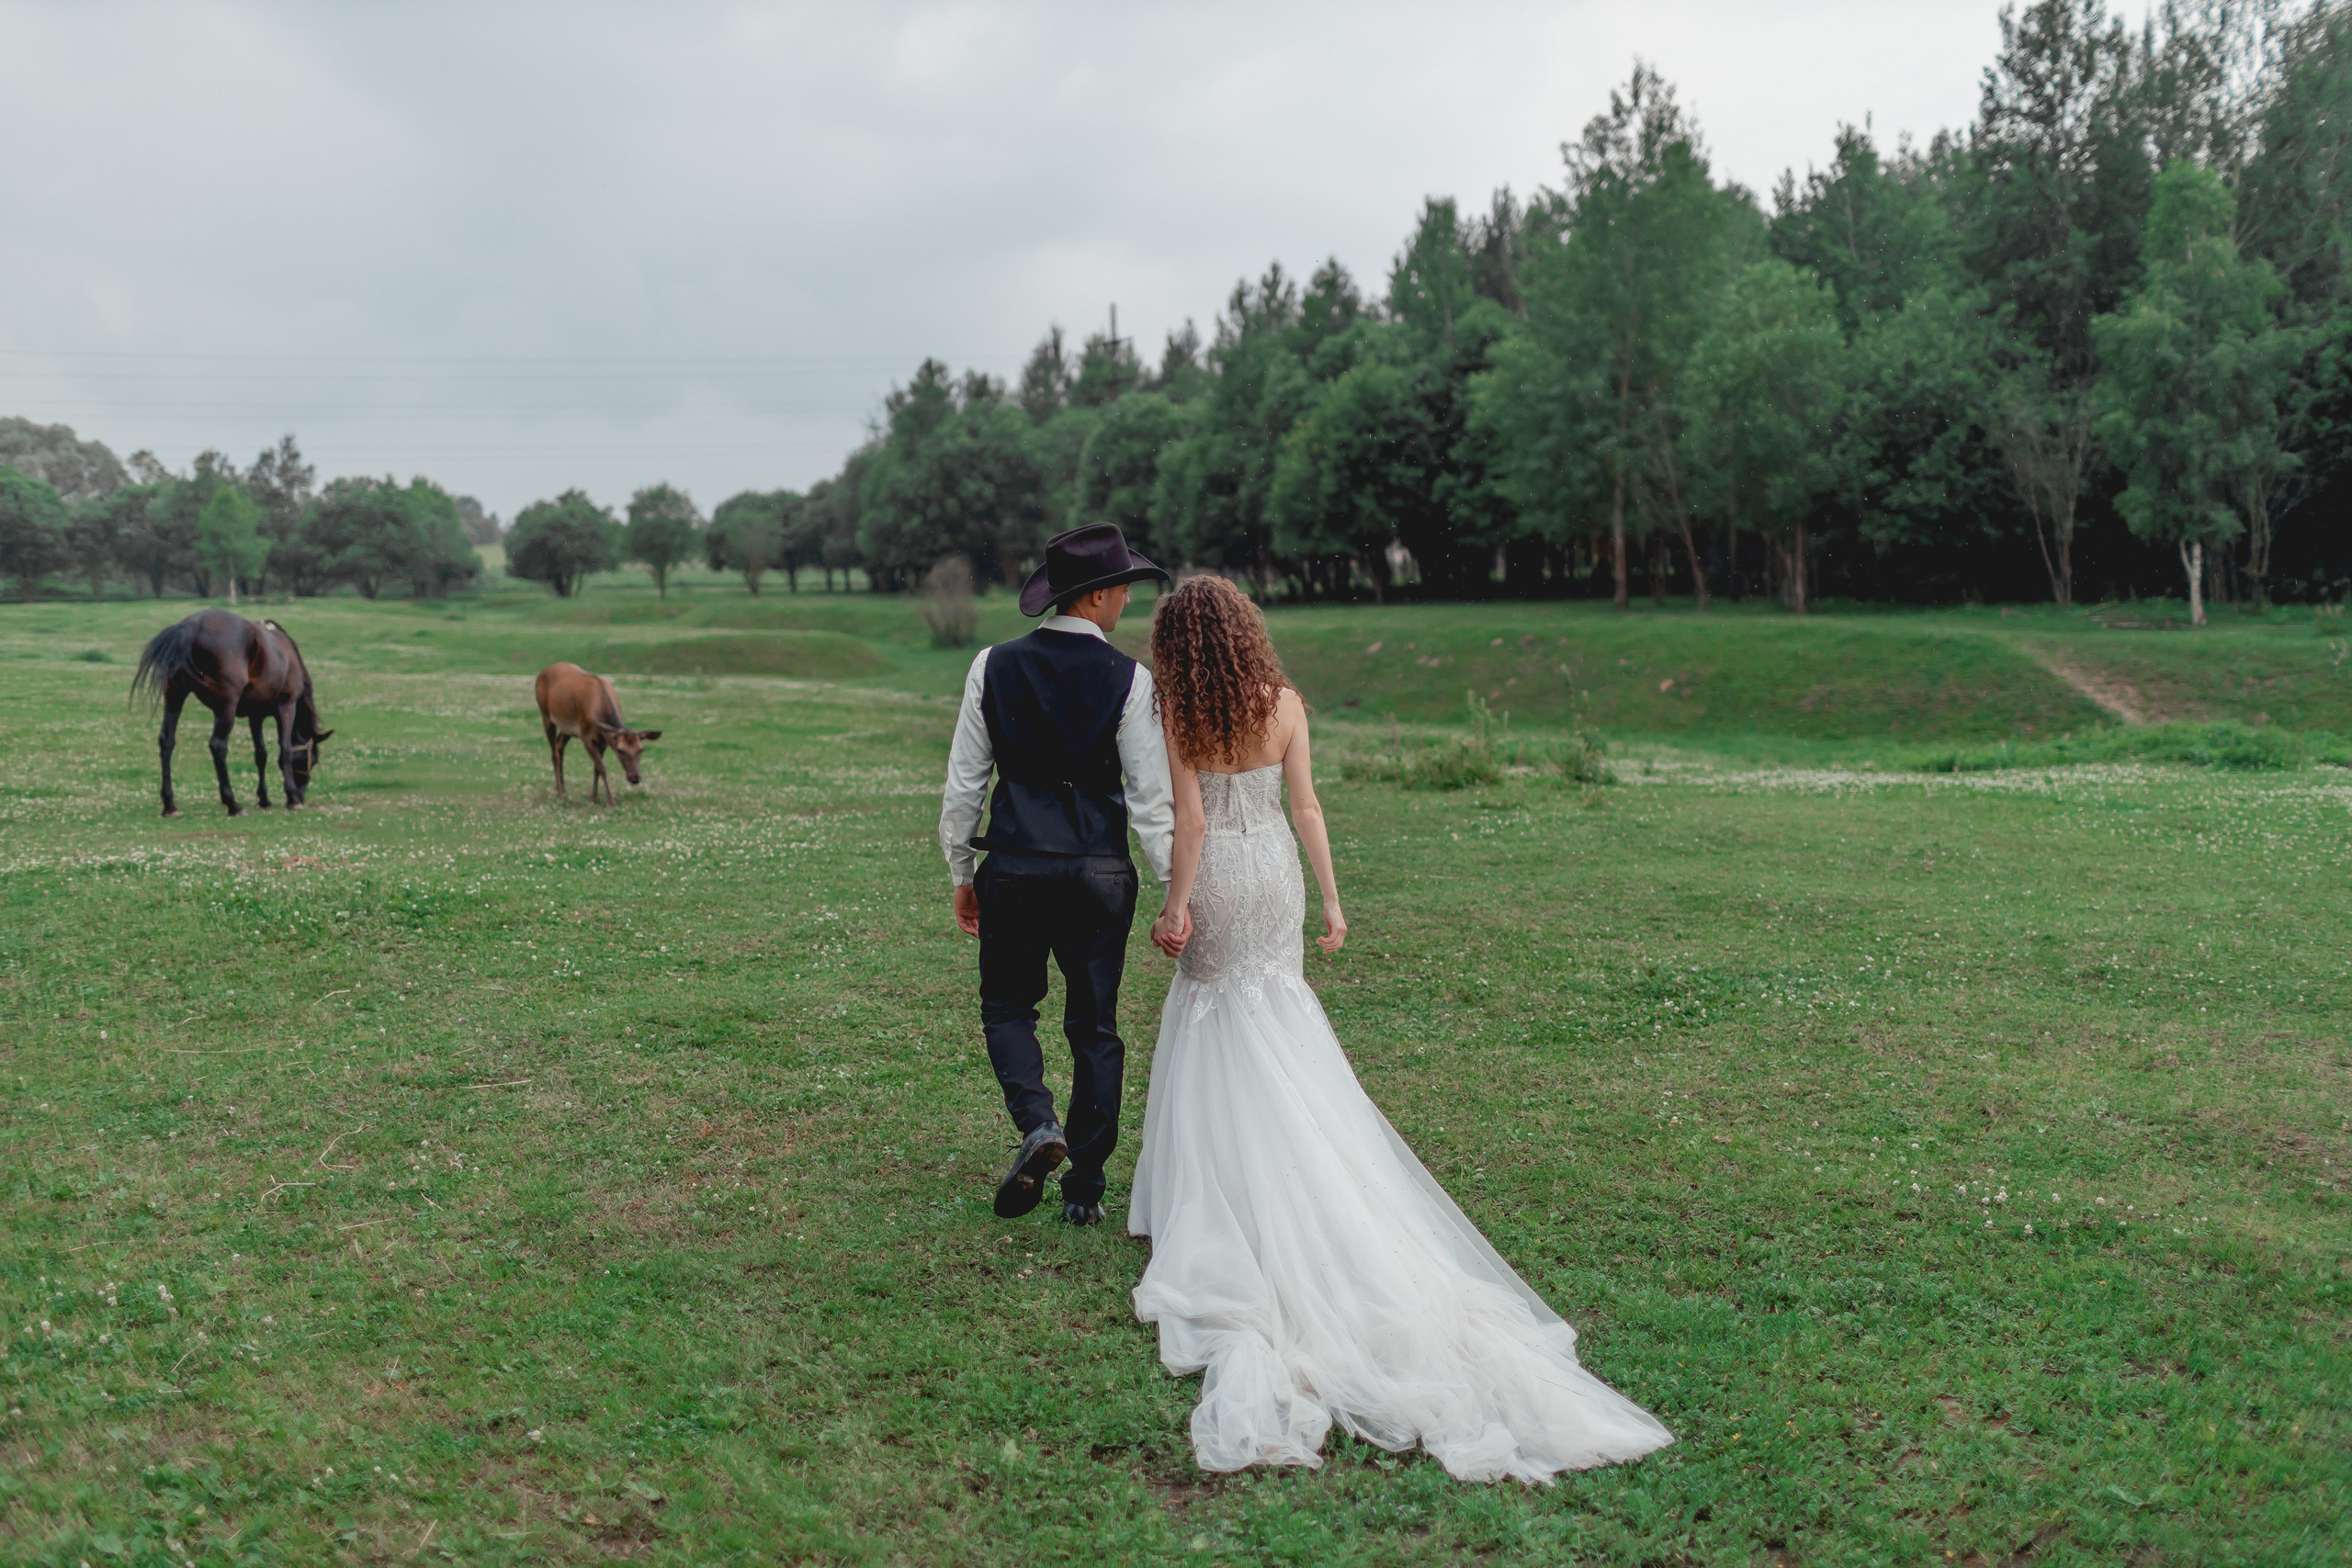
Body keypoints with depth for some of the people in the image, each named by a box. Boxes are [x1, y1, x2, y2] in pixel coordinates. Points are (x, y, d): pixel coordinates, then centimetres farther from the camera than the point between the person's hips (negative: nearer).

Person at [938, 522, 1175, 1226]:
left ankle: (1038, 1125, -7)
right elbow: (1150, 798, -8)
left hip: (1014, 867, 1)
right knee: (1095, 1025, 11)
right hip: (1099, 871, 0)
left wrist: (961, 875, 12)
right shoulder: (1128, 679, -7)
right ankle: (1085, 1187, 17)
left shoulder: (993, 667, -1)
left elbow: (964, 784, 2)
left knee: (1007, 1006, 18)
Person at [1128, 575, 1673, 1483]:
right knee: (1276, 1018, 13)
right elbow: (1305, 807, -2)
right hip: (1274, 871, 3)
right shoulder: (1284, 704, -1)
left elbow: (1189, 817, -13)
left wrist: (1176, 903, -6)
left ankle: (1210, 1188, 15)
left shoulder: (1179, 712, -10)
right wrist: (1330, 896, 2)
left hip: (1215, 879, -3)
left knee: (1212, 1011, 10)